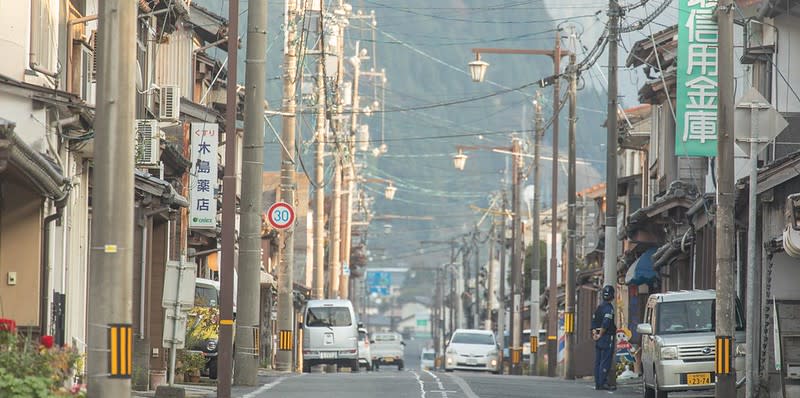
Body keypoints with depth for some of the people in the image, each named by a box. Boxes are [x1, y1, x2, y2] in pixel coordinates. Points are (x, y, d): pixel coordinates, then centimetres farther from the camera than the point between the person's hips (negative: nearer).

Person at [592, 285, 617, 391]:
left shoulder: (599, 307, 14)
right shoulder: (609, 307, -13)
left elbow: (593, 321, 13)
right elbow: (606, 323, -21)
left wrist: (594, 333, 7)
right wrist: (600, 335, -13)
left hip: (599, 339, 8)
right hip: (607, 338, -8)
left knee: (598, 361, 9)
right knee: (606, 361, -7)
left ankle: (598, 384, 11)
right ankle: (603, 383, -10)